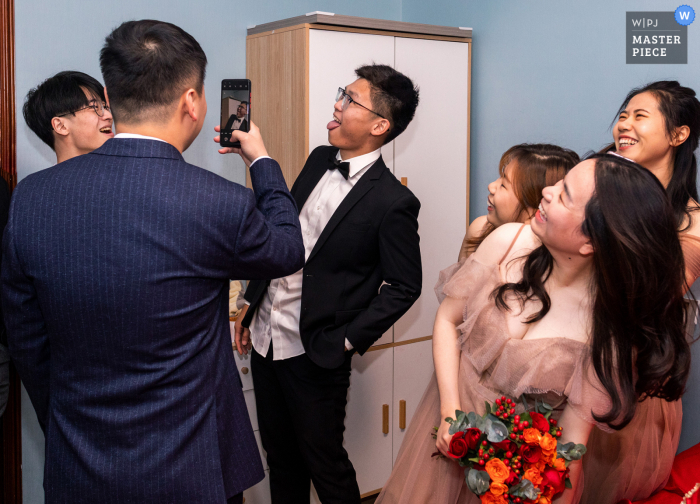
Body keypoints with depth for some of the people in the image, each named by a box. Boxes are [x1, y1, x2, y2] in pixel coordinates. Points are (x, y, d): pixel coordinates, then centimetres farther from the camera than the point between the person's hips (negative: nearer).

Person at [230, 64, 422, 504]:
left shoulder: (393, 202, -18)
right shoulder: (320, 160, 4)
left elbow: (404, 286, -11)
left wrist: (348, 340, -13)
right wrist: (251, 306, 14)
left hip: (315, 353, -7)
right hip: (264, 336, 7)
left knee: (324, 462, 11)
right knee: (279, 456, 22)